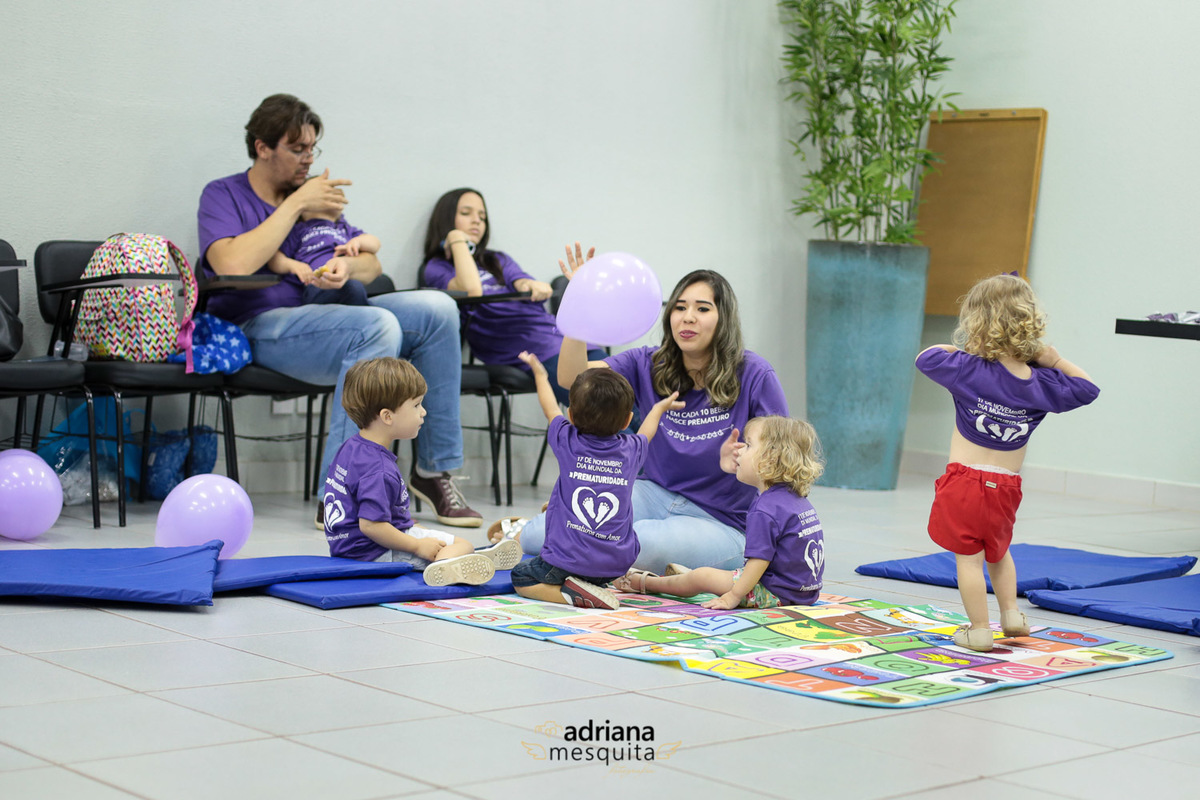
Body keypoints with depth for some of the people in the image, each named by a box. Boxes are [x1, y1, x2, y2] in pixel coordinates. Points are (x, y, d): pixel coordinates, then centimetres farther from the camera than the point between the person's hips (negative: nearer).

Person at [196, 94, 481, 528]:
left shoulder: (319, 194, 21)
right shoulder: (223, 195, 3)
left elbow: (372, 263, 16)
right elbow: (233, 266, -18)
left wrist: (349, 266, -10)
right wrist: (296, 204, -11)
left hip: (328, 317, 7)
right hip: (259, 325, -6)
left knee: (436, 309, -12)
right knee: (377, 326, -33)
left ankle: (434, 469, -7)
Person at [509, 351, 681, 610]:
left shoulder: (567, 442, -4)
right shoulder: (631, 450, 2)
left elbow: (551, 409, 18)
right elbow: (645, 434, 28)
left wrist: (540, 374, 38)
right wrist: (658, 409, 51)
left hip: (568, 558, -5)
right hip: (617, 563, 5)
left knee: (520, 578, 11)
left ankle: (570, 593, -11)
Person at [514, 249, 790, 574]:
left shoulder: (753, 374, -10)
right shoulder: (650, 365, -1)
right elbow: (572, 378, -13)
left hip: (722, 524, -3)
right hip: (656, 495, 3)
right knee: (536, 536, -21)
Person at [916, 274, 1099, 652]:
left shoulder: (968, 370, -16)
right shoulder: (1042, 384, -3)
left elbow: (925, 357, -4)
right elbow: (1086, 388, 12)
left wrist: (958, 349, 10)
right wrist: (1052, 358, 4)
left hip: (966, 480, -4)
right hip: (1007, 486, 4)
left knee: (968, 557, 5)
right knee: (998, 550, 28)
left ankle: (978, 630, 10)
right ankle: (1011, 612, 26)